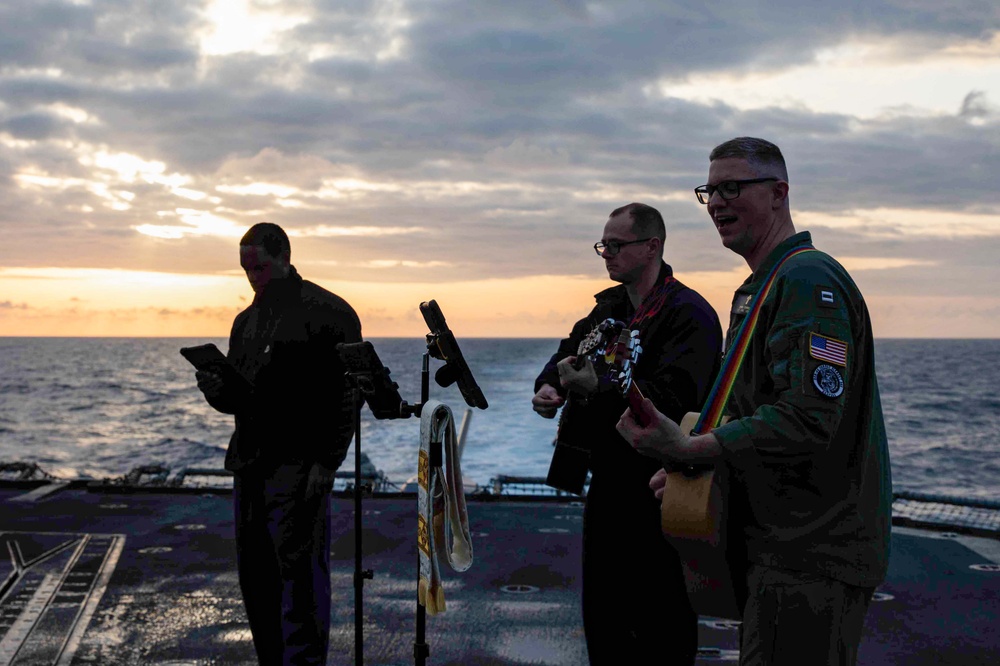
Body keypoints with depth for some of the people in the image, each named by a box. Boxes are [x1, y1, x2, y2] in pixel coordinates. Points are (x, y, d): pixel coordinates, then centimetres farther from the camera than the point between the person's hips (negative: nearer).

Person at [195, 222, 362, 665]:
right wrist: (215, 388, -1)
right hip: (249, 465, 8)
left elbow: (345, 396, -10)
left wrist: (326, 463, -16)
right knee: (256, 578, 10)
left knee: (298, 573, -7)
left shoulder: (327, 313, -5)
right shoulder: (246, 321, 19)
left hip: (298, 466, -8)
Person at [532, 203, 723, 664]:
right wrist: (548, 386, -4)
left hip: (659, 486, -8)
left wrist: (598, 386, -33)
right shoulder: (609, 307, 13)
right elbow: (568, 353, 19)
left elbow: (674, 395, -25)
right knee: (602, 606, 16)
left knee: (661, 615, 0)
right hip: (608, 479, 8)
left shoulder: (689, 314, -14)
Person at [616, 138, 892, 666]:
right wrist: (693, 462, 12)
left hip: (812, 551, -11)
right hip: (782, 543, 11)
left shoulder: (806, 280, -16)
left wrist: (689, 449, -30)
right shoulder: (760, 286, 19)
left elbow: (807, 420, -27)